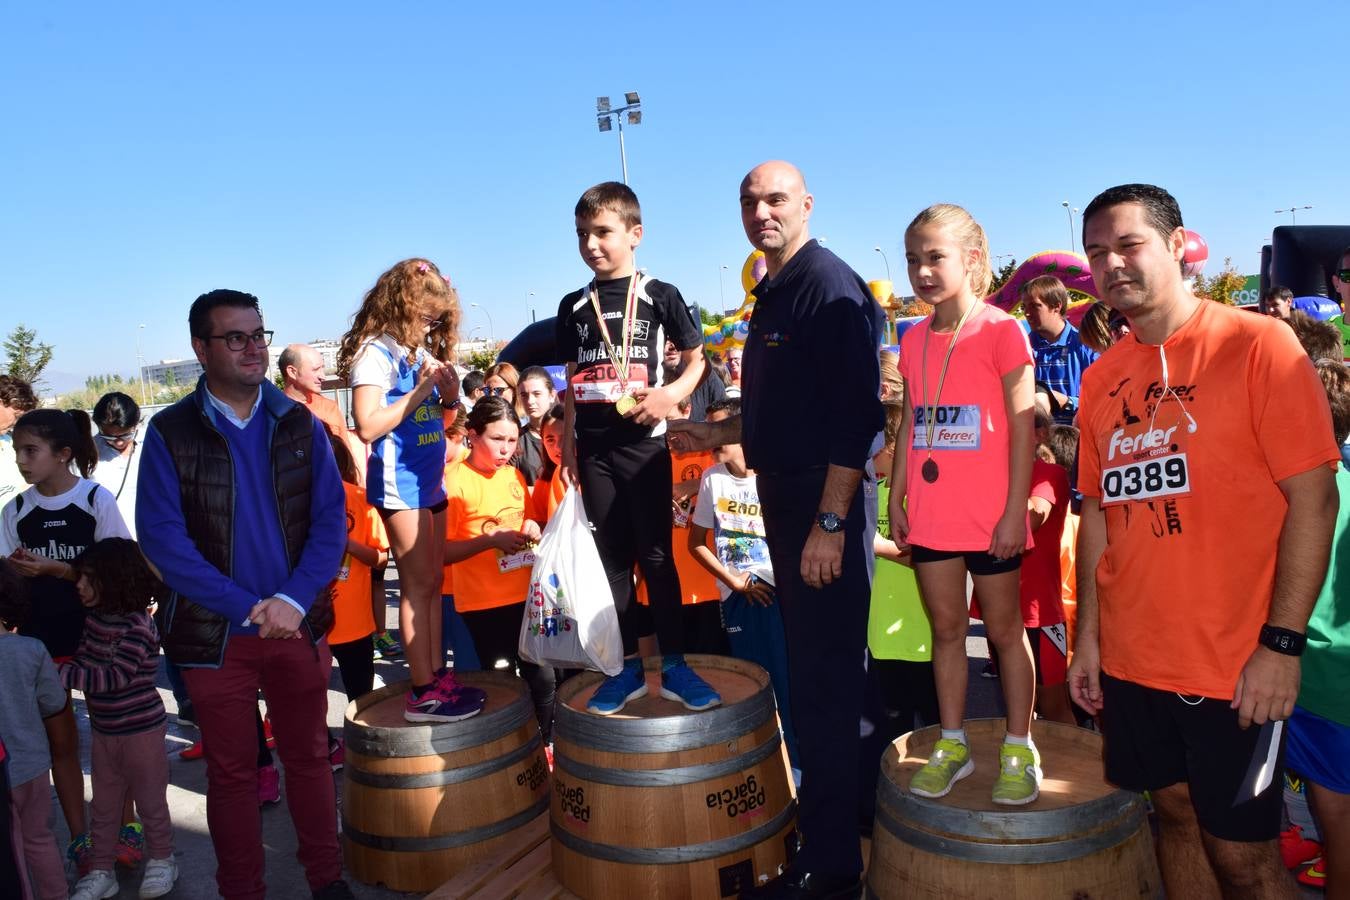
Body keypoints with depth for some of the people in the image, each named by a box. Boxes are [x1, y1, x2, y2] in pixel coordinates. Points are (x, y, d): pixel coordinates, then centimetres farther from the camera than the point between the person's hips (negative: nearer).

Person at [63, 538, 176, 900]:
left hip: (142, 731, -7)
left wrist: (61, 674, -33)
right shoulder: (95, 618, 2)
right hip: (104, 731, 8)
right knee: (102, 805, 16)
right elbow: (82, 660, 8)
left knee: (150, 800, 9)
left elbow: (115, 676, -30)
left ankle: (161, 860, 27)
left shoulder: (137, 626, -24)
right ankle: (101, 870, 29)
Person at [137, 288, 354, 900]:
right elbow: (162, 537, -9)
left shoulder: (300, 425, 3)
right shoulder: (170, 432, -4)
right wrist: (248, 607, -14)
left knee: (308, 758, 13)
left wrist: (293, 601, -13)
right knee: (231, 772, 11)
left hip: (299, 623, 2)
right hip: (215, 634, -1)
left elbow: (331, 520, 0)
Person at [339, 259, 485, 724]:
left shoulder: (423, 350, 10)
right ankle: (423, 694, 2)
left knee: (432, 583, 10)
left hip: (430, 480, 8)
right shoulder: (376, 352, -12)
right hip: (399, 481, -8)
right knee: (419, 584, -5)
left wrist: (448, 394, -2)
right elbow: (368, 426, -21)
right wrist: (420, 391, -19)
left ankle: (438, 675, 18)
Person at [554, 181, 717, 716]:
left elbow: (696, 360, 4)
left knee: (655, 555, 1)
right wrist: (567, 443, 9)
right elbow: (572, 380, 13)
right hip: (594, 448, 4)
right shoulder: (573, 306, 9)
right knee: (611, 557, 8)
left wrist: (672, 394, -15)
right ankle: (628, 666, 18)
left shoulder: (659, 296, -2)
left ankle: (674, 664, 13)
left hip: (644, 443, -3)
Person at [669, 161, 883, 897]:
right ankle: (820, 814, 34)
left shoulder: (831, 287, -14)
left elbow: (856, 412, -21)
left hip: (825, 505, -9)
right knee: (807, 669, 18)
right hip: (782, 496, 9)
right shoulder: (770, 295, 15)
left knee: (825, 679, -2)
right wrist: (719, 435, 16)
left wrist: (831, 522, -24)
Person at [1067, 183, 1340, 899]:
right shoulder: (1101, 378, 6)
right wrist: (1087, 636, 8)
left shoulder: (1257, 344, -8)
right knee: (1175, 813, 17)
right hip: (1130, 659, 5)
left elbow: (1314, 496, -12)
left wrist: (1280, 644, -16)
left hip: (1235, 667, -4)